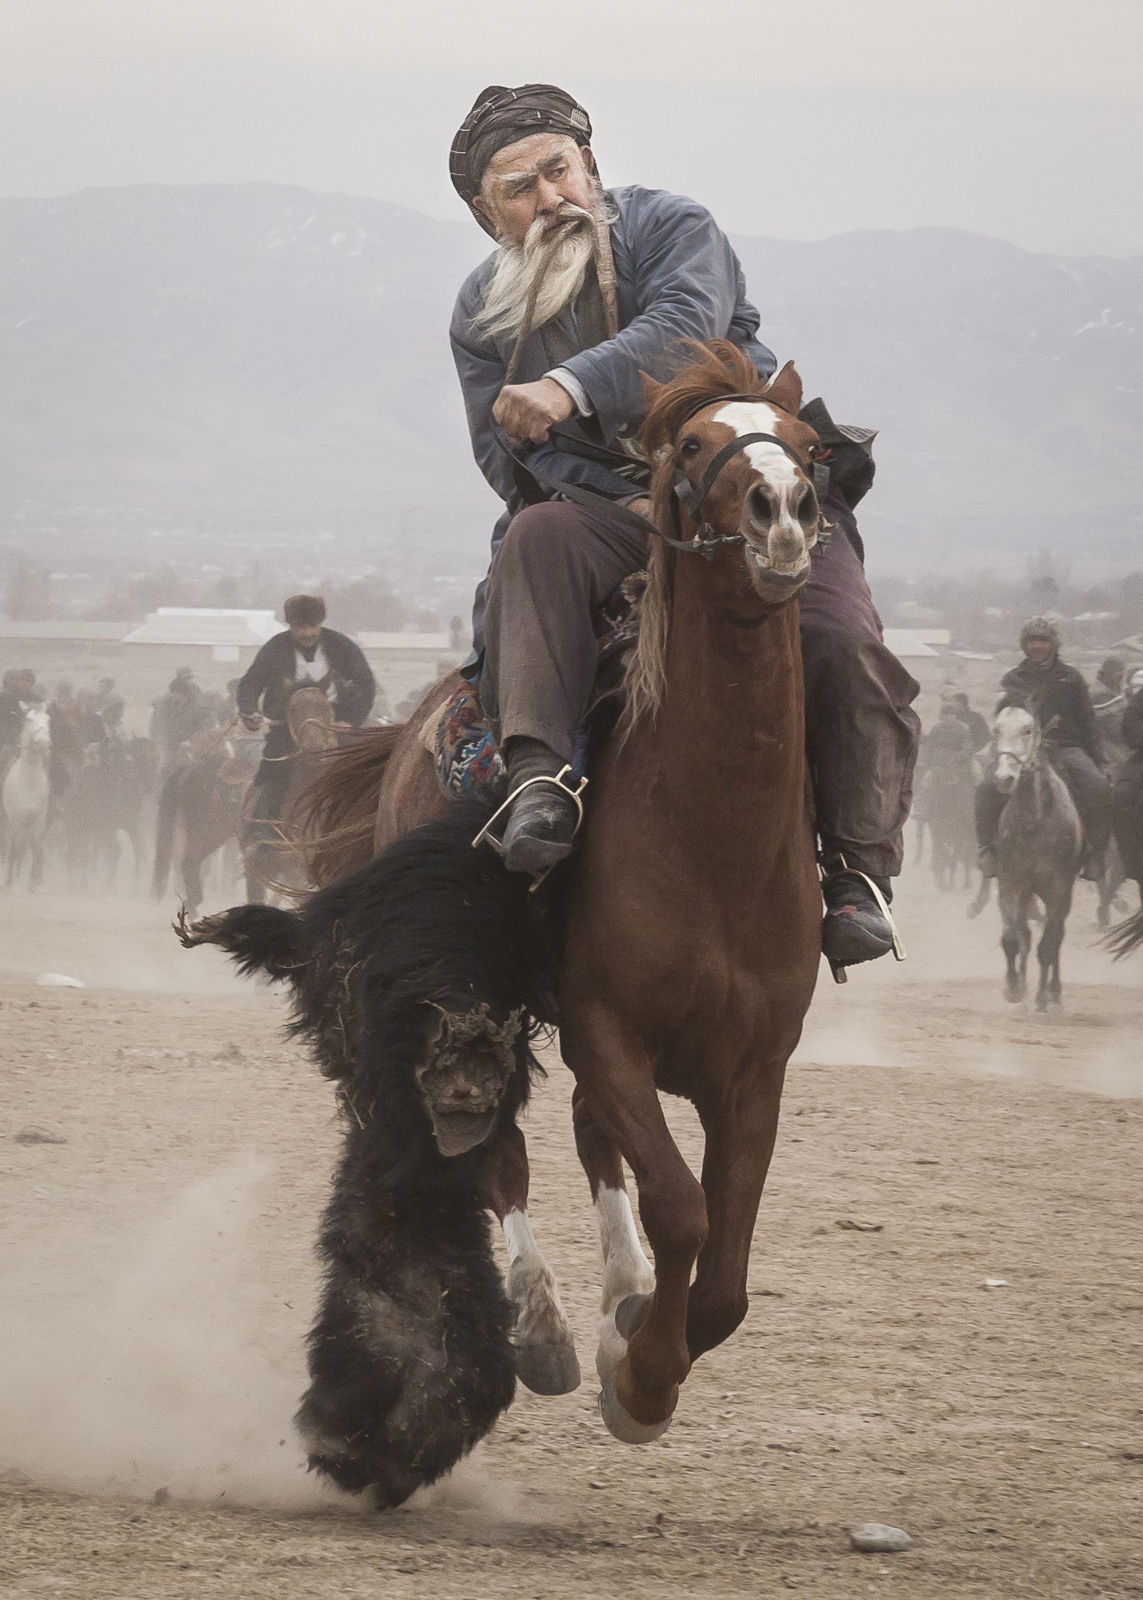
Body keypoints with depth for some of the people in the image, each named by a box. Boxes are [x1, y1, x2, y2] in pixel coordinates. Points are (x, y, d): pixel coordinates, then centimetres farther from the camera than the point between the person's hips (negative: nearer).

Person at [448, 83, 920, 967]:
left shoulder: (672, 228, 0)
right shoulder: (482, 313, 11)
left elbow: (683, 326, -21)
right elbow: (503, 453, 3)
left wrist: (572, 388, -36)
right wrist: (617, 498, -15)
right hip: (605, 506, 1)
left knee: (843, 641, -26)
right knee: (537, 540, -34)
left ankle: (858, 869, -14)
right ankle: (539, 777, -47)